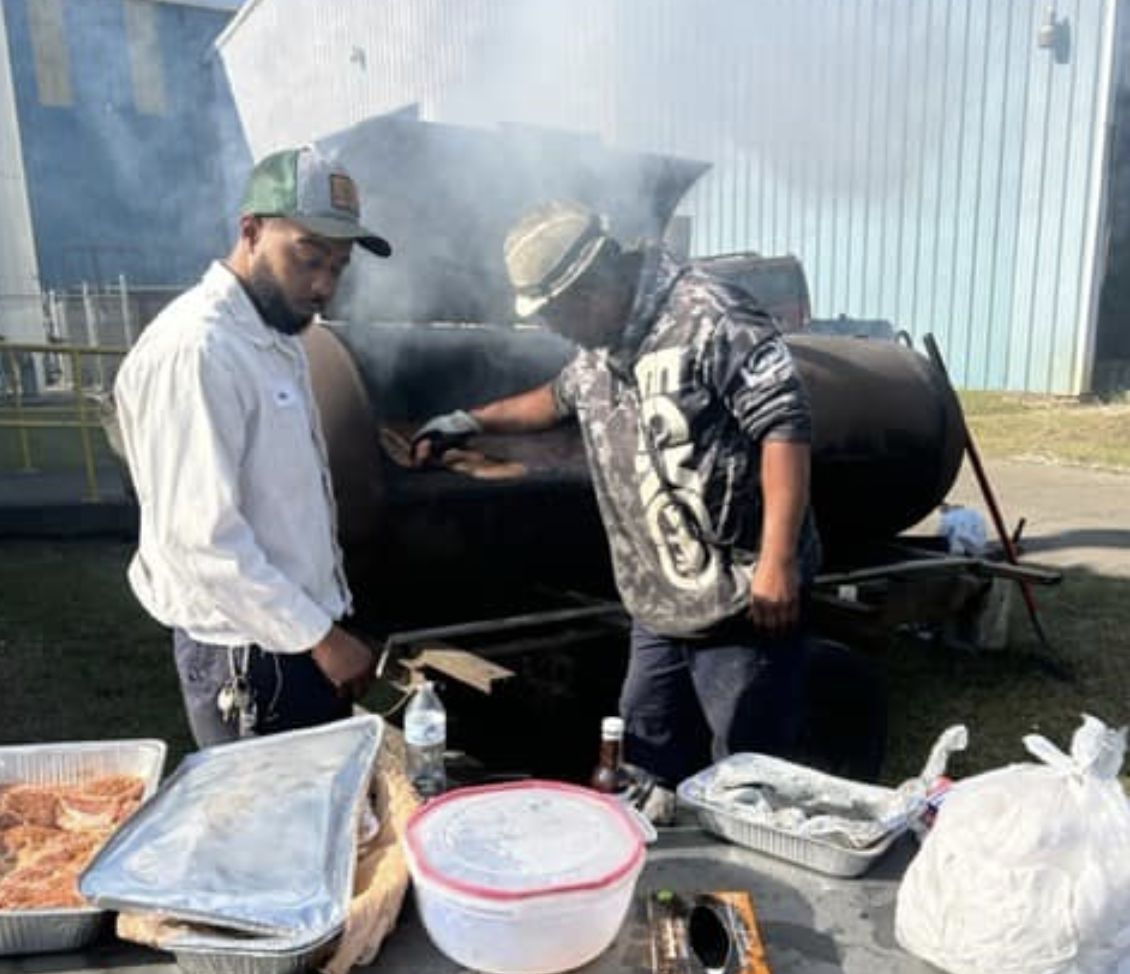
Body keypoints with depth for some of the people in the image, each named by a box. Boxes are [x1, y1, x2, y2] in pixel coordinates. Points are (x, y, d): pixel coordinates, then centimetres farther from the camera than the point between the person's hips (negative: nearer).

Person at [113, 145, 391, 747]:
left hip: (299, 634, 9)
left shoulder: (273, 339, 9)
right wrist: (319, 636, -18)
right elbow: (201, 537, -25)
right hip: (248, 654, -9)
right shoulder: (193, 351, -21)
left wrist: (324, 627, 15)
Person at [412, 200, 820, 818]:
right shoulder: (598, 352, 13)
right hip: (657, 606, 8)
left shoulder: (710, 316, -15)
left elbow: (784, 424, -21)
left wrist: (778, 559, -25)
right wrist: (471, 422, 36)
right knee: (647, 778, 18)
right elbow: (560, 398, 34)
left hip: (745, 604, -8)